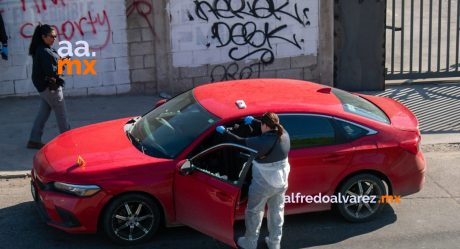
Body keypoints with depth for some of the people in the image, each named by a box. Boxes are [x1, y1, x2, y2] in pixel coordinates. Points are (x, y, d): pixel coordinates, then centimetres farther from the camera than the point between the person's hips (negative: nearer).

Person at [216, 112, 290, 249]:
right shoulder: (284, 134, -10)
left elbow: (240, 142, -21)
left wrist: (224, 131, -6)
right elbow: (272, 127, 12)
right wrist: (253, 120, 21)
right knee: (277, 212, 21)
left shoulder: (263, 141, -31)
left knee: (254, 212, 16)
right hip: (281, 181, 6)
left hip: (263, 184, -6)